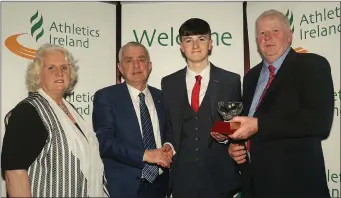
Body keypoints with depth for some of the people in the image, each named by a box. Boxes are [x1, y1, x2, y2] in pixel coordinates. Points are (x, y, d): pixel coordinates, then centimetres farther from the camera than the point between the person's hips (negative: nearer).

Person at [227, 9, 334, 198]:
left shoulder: (313, 65, -7)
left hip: (295, 179, -6)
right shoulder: (251, 76, 13)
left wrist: (259, 125, -23)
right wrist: (235, 144, 0)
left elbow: (320, 121, -20)